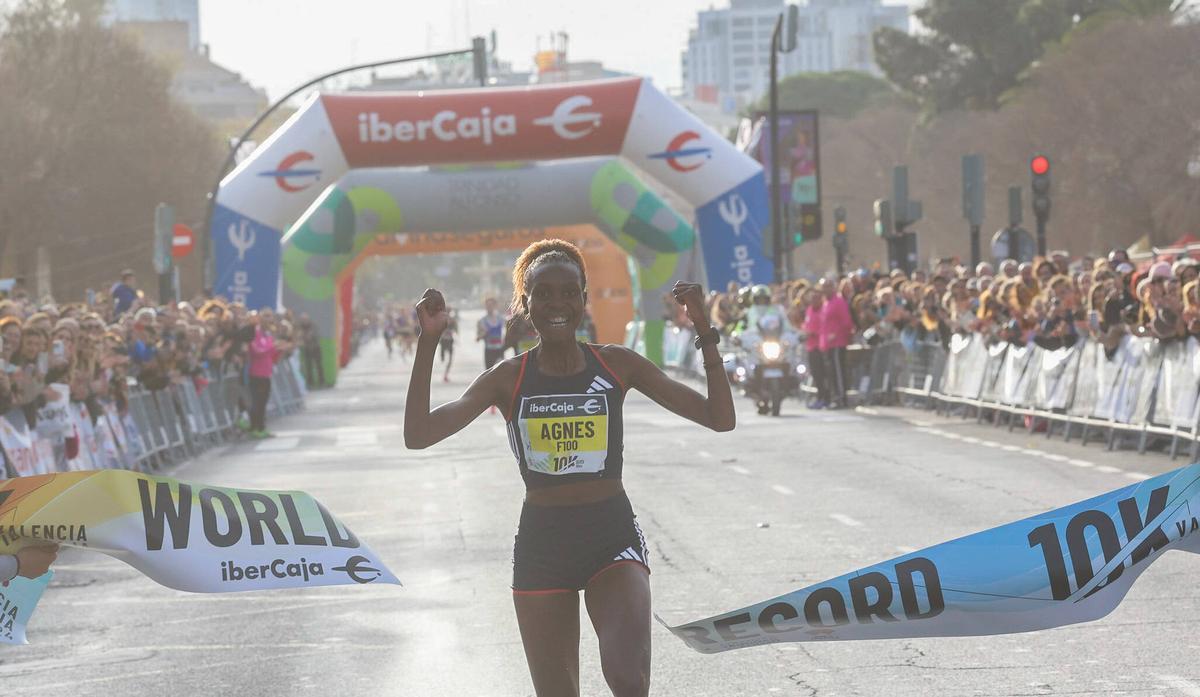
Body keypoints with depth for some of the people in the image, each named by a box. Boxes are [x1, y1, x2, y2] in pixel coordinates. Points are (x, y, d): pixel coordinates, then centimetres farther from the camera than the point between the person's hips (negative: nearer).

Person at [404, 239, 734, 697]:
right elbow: (418, 434, -9)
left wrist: (705, 333, -13)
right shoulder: (508, 378, 0)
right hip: (541, 546, 1)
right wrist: (429, 341, -15)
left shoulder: (617, 365, 0)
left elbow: (720, 418, -2)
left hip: (612, 540, -1)